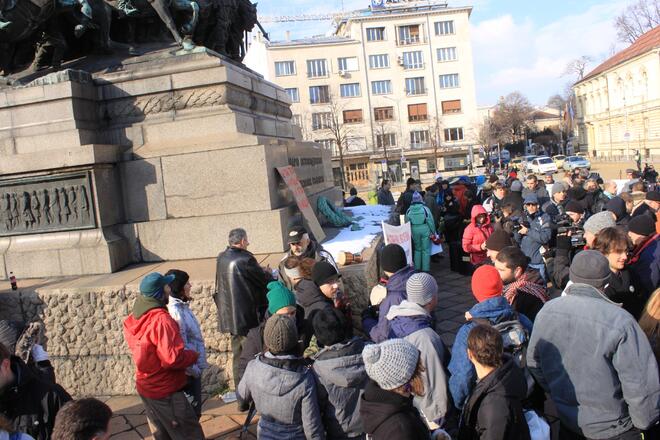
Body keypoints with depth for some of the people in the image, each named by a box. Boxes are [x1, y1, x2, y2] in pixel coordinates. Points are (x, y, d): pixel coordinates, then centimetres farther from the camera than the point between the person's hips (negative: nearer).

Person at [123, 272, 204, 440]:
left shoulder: (135, 317, 1)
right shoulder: (162, 319, -26)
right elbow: (173, 358, -29)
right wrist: (194, 355, -12)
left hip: (146, 387, 9)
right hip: (166, 392, -9)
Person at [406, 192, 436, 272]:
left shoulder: (409, 211, -3)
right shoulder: (425, 209, -10)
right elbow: (431, 221, -6)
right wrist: (433, 232, 5)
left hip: (414, 231, 3)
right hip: (425, 231, -3)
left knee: (417, 249, 17)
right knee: (426, 250, 6)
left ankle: (417, 268, 19)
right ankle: (425, 269, 8)